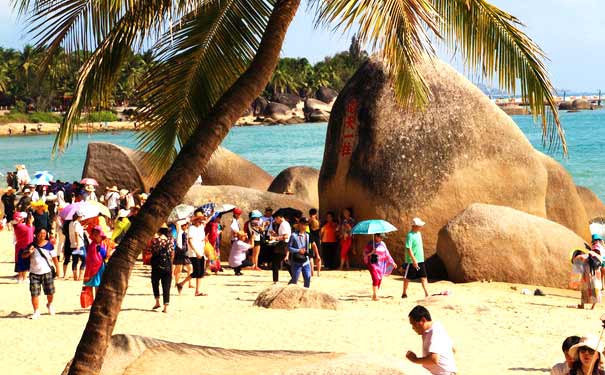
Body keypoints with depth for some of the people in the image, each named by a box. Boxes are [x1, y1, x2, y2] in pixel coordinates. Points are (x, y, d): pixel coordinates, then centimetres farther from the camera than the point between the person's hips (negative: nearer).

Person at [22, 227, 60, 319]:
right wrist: (29, 252, -21)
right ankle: (36, 312, 8)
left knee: (50, 292, 4)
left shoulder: (49, 245, -4)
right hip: (34, 273, 0)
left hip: (46, 272, 0)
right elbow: (24, 256, 1)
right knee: (34, 293, -3)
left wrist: (57, 269, -1)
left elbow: (54, 258, 2)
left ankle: (49, 305, 36)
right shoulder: (32, 245, -1)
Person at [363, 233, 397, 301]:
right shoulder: (370, 244, -6)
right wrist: (371, 253, -23)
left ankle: (375, 295, 20)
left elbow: (387, 254, 15)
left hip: (380, 264, 5)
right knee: (376, 278, -18)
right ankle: (375, 295, -14)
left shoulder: (382, 244, 8)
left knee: (379, 280, 5)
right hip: (373, 263, -5)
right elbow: (365, 253, -5)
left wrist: (392, 262, 14)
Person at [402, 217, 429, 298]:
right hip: (411, 261, -8)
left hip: (420, 260, 8)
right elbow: (408, 249, -23)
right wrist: (414, 260, -25)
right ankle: (404, 294, 18)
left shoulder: (418, 233, 8)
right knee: (407, 278, 6)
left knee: (423, 277, 2)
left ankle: (427, 293, 1)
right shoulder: (410, 235, -19)